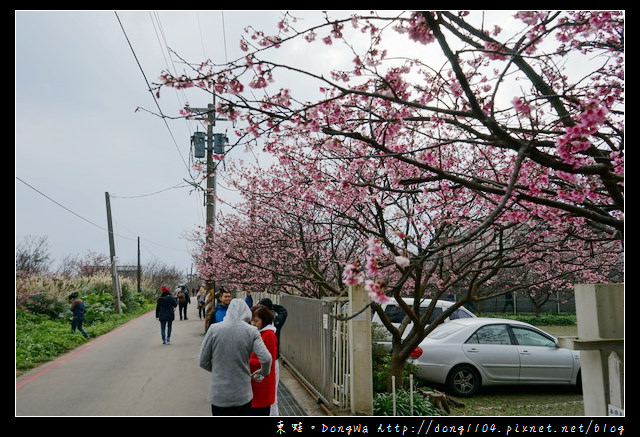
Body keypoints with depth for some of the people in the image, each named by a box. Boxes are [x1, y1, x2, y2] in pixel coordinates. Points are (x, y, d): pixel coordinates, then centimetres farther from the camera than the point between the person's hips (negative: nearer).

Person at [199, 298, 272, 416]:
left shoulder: (214, 329, -8)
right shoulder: (251, 331, -9)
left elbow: (204, 362, -2)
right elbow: (266, 359, -17)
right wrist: (264, 372, 4)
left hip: (218, 395, 0)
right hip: (243, 395, 0)